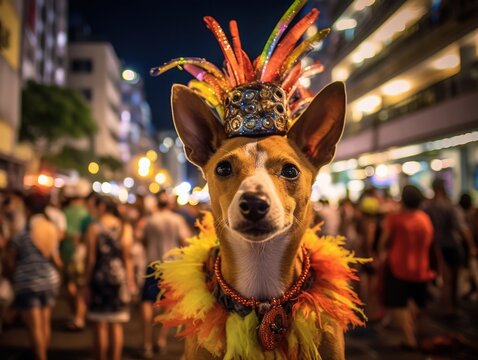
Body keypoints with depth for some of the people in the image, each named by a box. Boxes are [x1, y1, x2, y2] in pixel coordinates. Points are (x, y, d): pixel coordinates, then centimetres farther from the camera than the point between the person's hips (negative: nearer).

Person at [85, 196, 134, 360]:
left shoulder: (94, 228, -5)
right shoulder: (126, 228, 1)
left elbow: (91, 259, -6)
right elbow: (127, 257, -1)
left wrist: (87, 283, 1)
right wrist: (130, 281, 5)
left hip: (99, 278, -2)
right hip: (119, 278, 2)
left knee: (100, 325, 6)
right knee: (117, 325, 10)